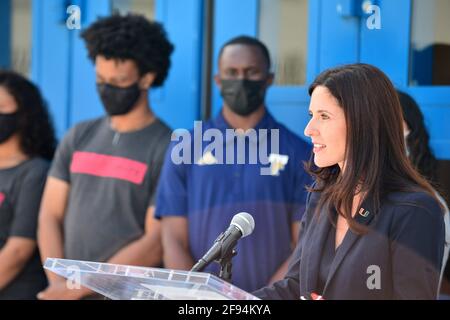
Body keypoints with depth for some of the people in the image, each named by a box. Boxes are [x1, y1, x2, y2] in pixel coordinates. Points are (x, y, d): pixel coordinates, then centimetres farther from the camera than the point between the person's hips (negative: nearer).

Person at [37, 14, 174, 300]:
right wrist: (58, 282, -9)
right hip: (67, 291, 4)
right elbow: (50, 216, 7)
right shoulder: (78, 138, 9)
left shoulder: (167, 149, -7)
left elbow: (155, 246, -12)